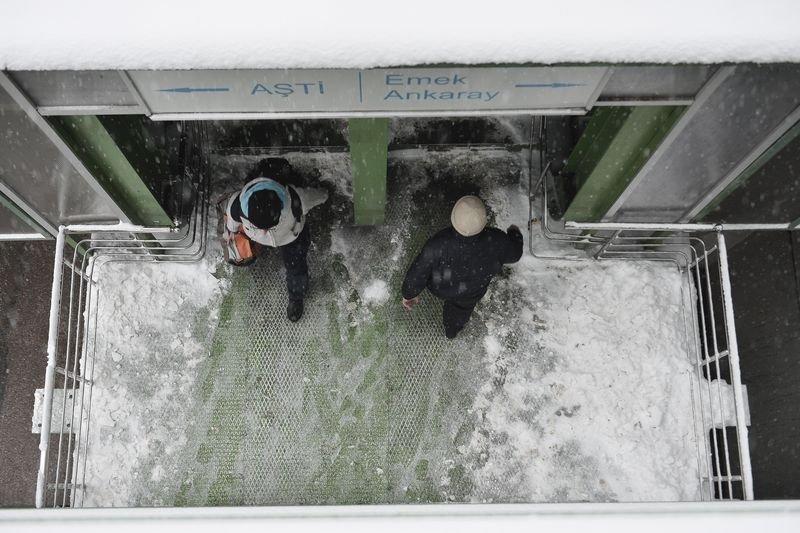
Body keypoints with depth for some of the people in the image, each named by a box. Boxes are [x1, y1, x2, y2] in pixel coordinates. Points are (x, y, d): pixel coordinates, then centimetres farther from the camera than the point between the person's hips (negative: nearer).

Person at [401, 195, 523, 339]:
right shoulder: (495, 242, -40)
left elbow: (417, 274, -28)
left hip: (439, 288, 0)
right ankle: (451, 330, 65)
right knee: (462, 308, 35)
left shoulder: (438, 245, -44)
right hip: (470, 294, 0)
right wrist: (515, 234, 7)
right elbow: (514, 254, -16)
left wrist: (409, 294, -6)